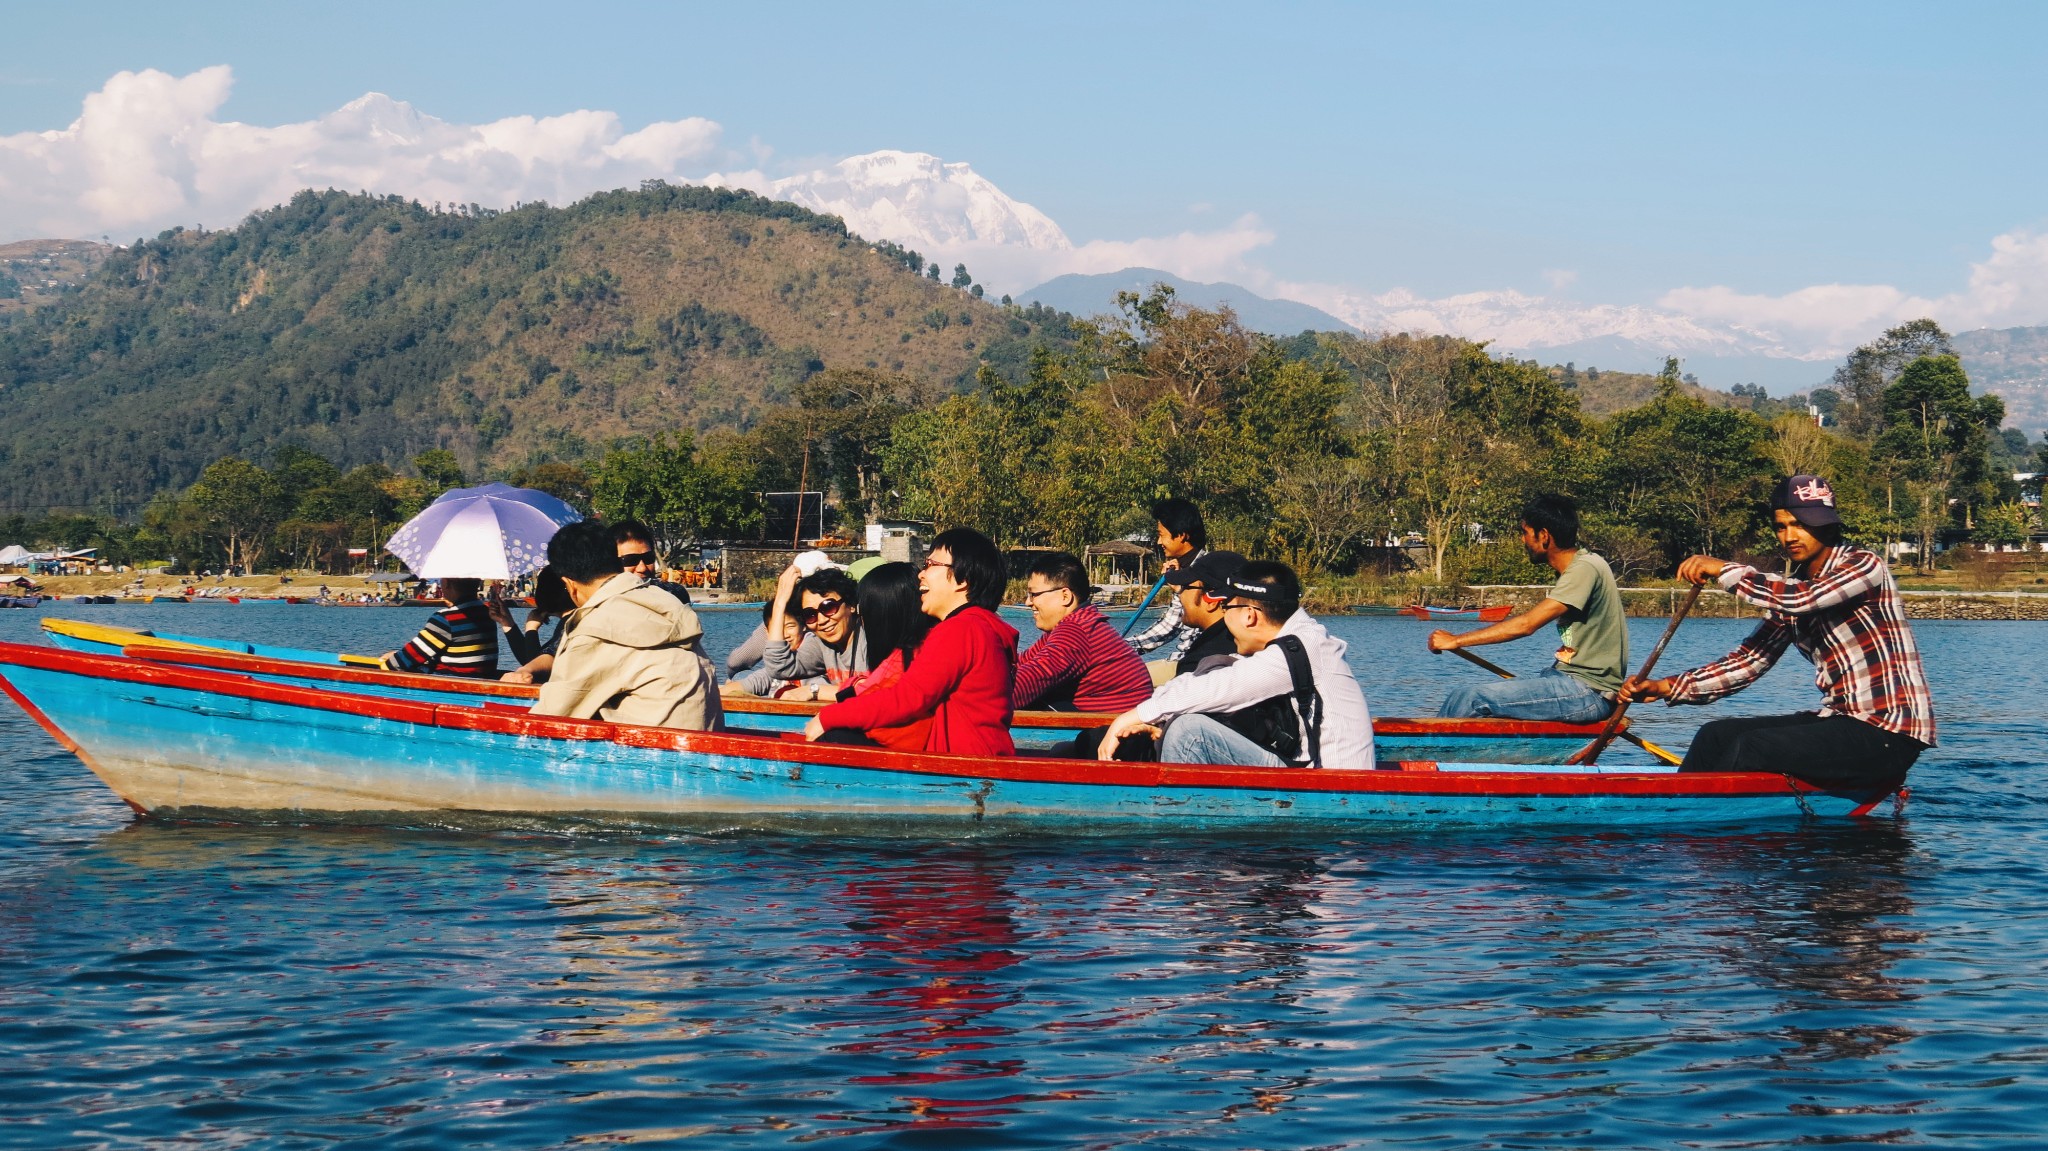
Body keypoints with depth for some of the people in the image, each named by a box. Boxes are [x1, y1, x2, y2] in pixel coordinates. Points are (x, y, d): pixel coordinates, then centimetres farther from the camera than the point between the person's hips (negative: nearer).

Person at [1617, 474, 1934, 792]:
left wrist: (1724, 570, -16)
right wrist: (1666, 688, -4)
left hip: (1890, 734, -8)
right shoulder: (1790, 589, 12)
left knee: (1751, 747, -23)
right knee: (1717, 736, 0)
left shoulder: (1864, 565, -10)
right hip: (1839, 719, 8)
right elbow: (1750, 659, 8)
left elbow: (1800, 599, -28)